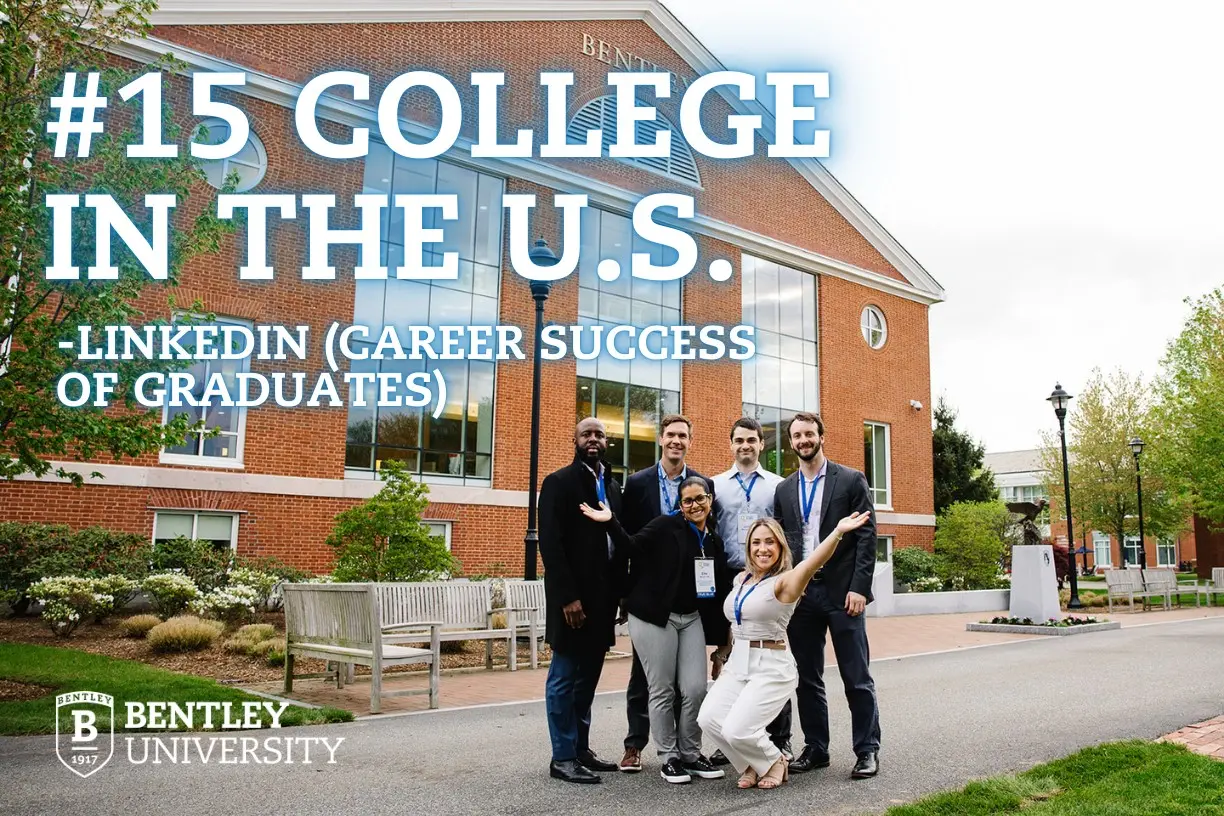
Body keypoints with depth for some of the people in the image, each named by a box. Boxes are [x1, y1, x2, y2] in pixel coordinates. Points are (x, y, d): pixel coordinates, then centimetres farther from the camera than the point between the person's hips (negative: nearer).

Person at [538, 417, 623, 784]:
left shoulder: (613, 487, 14)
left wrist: (621, 593, 6)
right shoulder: (558, 483, -6)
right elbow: (550, 544, -13)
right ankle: (563, 757, 7)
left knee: (587, 678, 13)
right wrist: (568, 597, -19)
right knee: (564, 678, 0)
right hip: (572, 598, -7)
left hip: (603, 597, 7)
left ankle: (581, 748, 22)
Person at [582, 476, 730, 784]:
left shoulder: (714, 541, 10)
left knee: (696, 689, 0)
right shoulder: (666, 526, -6)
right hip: (656, 618, -5)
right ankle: (669, 758, 15)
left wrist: (720, 638, 13)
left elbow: (720, 589, 13)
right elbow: (634, 548, -16)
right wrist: (611, 522, -31)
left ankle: (691, 754, 18)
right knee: (662, 690, 2)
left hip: (692, 619, 5)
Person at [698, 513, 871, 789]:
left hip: (772, 667, -6)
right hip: (737, 663, 6)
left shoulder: (785, 581, -11)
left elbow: (813, 562, -31)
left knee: (736, 730, -19)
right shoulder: (741, 579, 10)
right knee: (708, 719, -13)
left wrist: (838, 532, -46)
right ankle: (752, 766, 13)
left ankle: (774, 762, 14)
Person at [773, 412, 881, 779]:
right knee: (807, 677, 9)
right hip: (799, 593, 4)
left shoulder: (851, 480, 1)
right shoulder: (784, 489, 12)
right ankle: (815, 748, 19)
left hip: (842, 591, -4)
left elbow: (867, 536, -4)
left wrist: (859, 587, -12)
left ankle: (867, 750, 11)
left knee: (857, 676, 0)